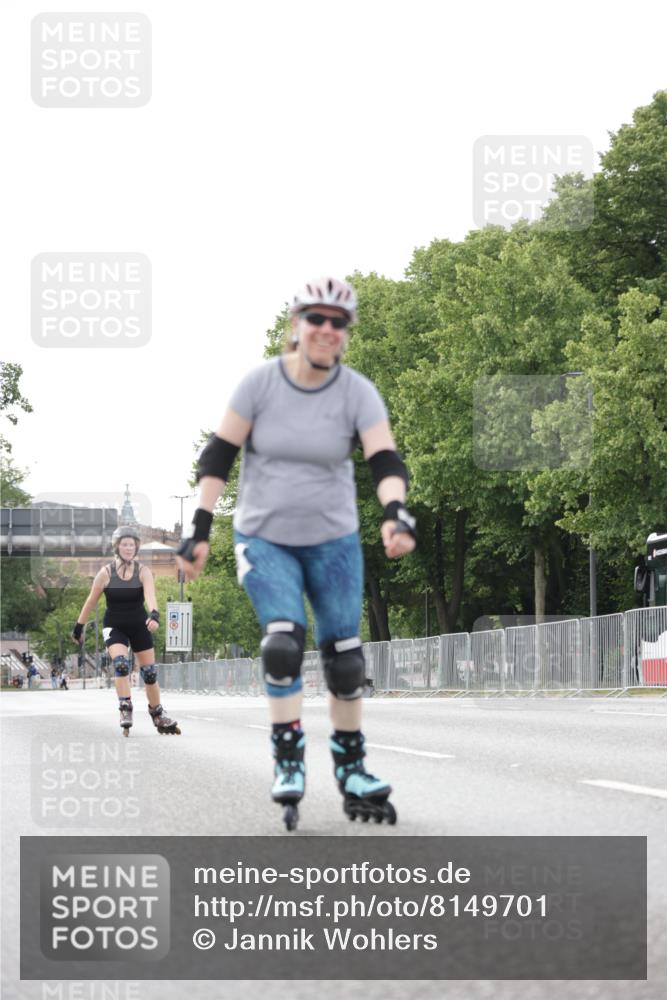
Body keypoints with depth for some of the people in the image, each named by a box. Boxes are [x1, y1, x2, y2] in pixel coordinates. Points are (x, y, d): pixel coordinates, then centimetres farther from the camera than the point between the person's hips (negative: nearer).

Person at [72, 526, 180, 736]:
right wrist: (79, 627, 3)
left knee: (149, 672, 5)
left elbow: (150, 595, -28)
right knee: (120, 663, -26)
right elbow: (91, 601, -1)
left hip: (139, 625, 1)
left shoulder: (143, 572, -10)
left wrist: (154, 615, -47)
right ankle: (125, 710, -23)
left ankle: (157, 714, 23)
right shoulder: (106, 573, -11)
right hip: (114, 626, -1)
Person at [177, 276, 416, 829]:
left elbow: (385, 460, -20)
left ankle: (352, 770, 17)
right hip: (264, 538, -2)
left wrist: (396, 513, -39)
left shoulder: (358, 393, -9)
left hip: (333, 539, 2)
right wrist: (200, 530, -12)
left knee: (345, 658, 3)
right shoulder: (261, 382, -11)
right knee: (283, 641, -21)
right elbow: (218, 456, -7)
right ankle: (288, 761, -11)